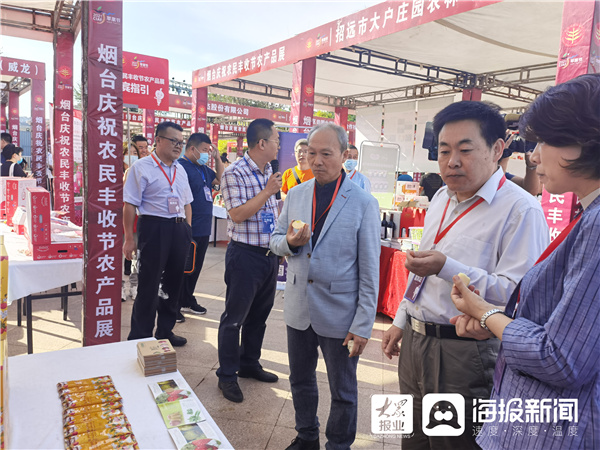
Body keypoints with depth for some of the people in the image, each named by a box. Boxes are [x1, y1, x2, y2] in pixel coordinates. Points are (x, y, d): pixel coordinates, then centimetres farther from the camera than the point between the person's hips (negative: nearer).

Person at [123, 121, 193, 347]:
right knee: (148, 285, 0)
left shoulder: (180, 171, 14)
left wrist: (187, 230, 12)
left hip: (179, 230, 7)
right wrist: (129, 239, -12)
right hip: (154, 228, -7)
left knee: (174, 282, 14)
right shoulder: (141, 167, -6)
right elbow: (129, 205, -9)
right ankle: (139, 337, 14)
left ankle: (165, 330, 30)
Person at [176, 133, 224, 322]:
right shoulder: (181, 166, -14)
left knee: (195, 268, 18)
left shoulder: (203, 168, 14)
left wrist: (217, 159, 10)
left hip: (203, 229, 9)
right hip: (188, 230, -9)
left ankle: (188, 301, 33)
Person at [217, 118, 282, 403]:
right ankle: (227, 375, 18)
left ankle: (249, 363, 35)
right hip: (245, 254, -8)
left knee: (260, 313, 18)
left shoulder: (269, 171, 11)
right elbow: (237, 214, -22)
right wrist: (268, 191, -19)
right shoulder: (235, 174, -14)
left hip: (269, 254, 8)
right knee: (235, 317, 3)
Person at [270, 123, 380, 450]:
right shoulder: (295, 195, 3)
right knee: (300, 380, 22)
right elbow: (276, 239, 10)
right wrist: (289, 242, -15)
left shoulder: (364, 203, -11)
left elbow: (369, 269, -10)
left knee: (343, 391, 14)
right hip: (299, 309, 5)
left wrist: (363, 324, -12)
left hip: (339, 313, -4)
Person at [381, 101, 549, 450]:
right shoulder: (442, 198, 9)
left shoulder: (520, 209, -17)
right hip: (415, 342, 8)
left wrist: (447, 268, -32)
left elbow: (516, 294, -24)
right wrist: (401, 321, 20)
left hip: (463, 355, -7)